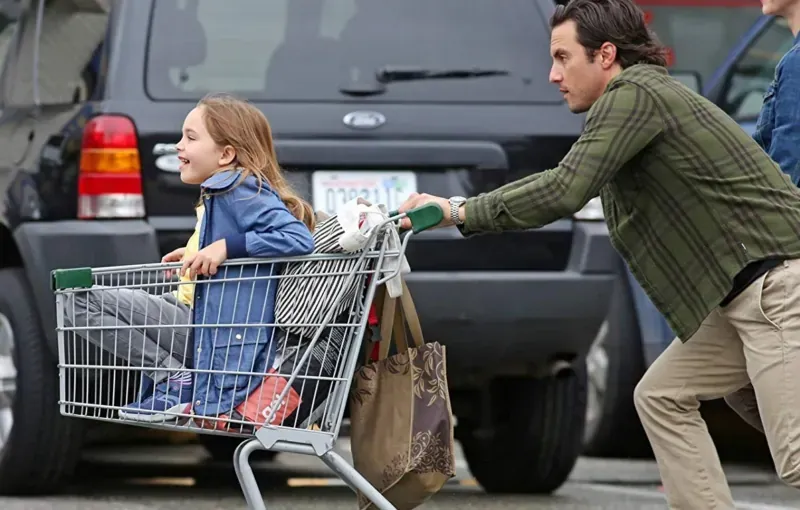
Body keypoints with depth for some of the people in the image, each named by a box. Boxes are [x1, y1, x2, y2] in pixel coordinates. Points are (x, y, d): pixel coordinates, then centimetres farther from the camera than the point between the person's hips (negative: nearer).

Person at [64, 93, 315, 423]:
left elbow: (300, 240, -25)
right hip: (196, 315, 11)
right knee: (81, 301, 22)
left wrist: (226, 246, -27)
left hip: (225, 336, -11)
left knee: (86, 303, -15)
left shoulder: (242, 189, -13)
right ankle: (174, 376, 8)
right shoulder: (220, 192, 17)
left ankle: (178, 381, -10)